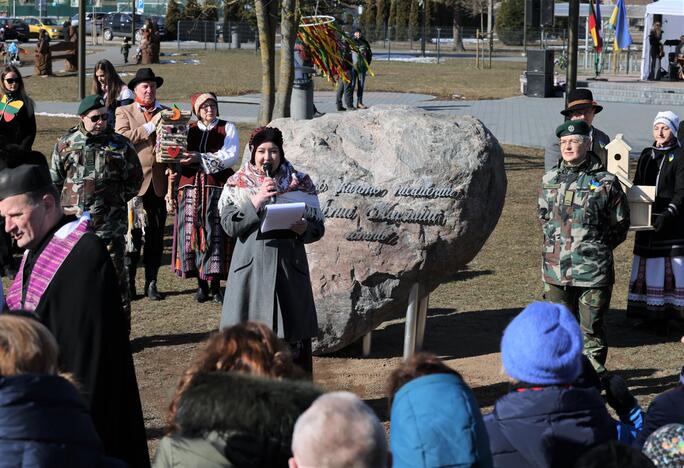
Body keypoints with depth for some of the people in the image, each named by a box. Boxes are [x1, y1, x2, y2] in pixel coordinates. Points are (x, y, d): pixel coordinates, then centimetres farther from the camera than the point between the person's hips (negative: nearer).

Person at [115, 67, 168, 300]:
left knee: (156, 236, 6)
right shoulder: (124, 112, 6)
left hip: (158, 183, 3)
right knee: (132, 235, -4)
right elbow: (122, 137, -11)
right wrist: (150, 126, -11)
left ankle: (151, 283, 14)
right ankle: (128, 283, 5)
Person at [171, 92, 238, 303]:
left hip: (217, 187, -3)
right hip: (191, 186, 3)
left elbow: (231, 156, -7)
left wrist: (200, 158, -15)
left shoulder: (227, 128, 6)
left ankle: (215, 286, -1)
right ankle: (201, 284, 6)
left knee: (216, 234, -7)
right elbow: (180, 156, 16)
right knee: (192, 233, -2)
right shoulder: (188, 130, 15)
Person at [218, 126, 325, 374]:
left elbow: (318, 228, 6)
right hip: (251, 266, 0)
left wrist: (303, 229, -16)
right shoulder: (238, 184, 6)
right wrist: (256, 201, -16)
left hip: (289, 266, 0)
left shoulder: (300, 182, 7)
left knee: (295, 336, 0)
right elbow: (229, 225, -6)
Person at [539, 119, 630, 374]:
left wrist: (596, 248, 5)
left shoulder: (605, 182, -4)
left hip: (593, 271, -4)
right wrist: (556, 243, 13)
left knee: (592, 328, 3)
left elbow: (620, 224, 4)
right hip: (555, 269, 4)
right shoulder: (550, 180, 8)